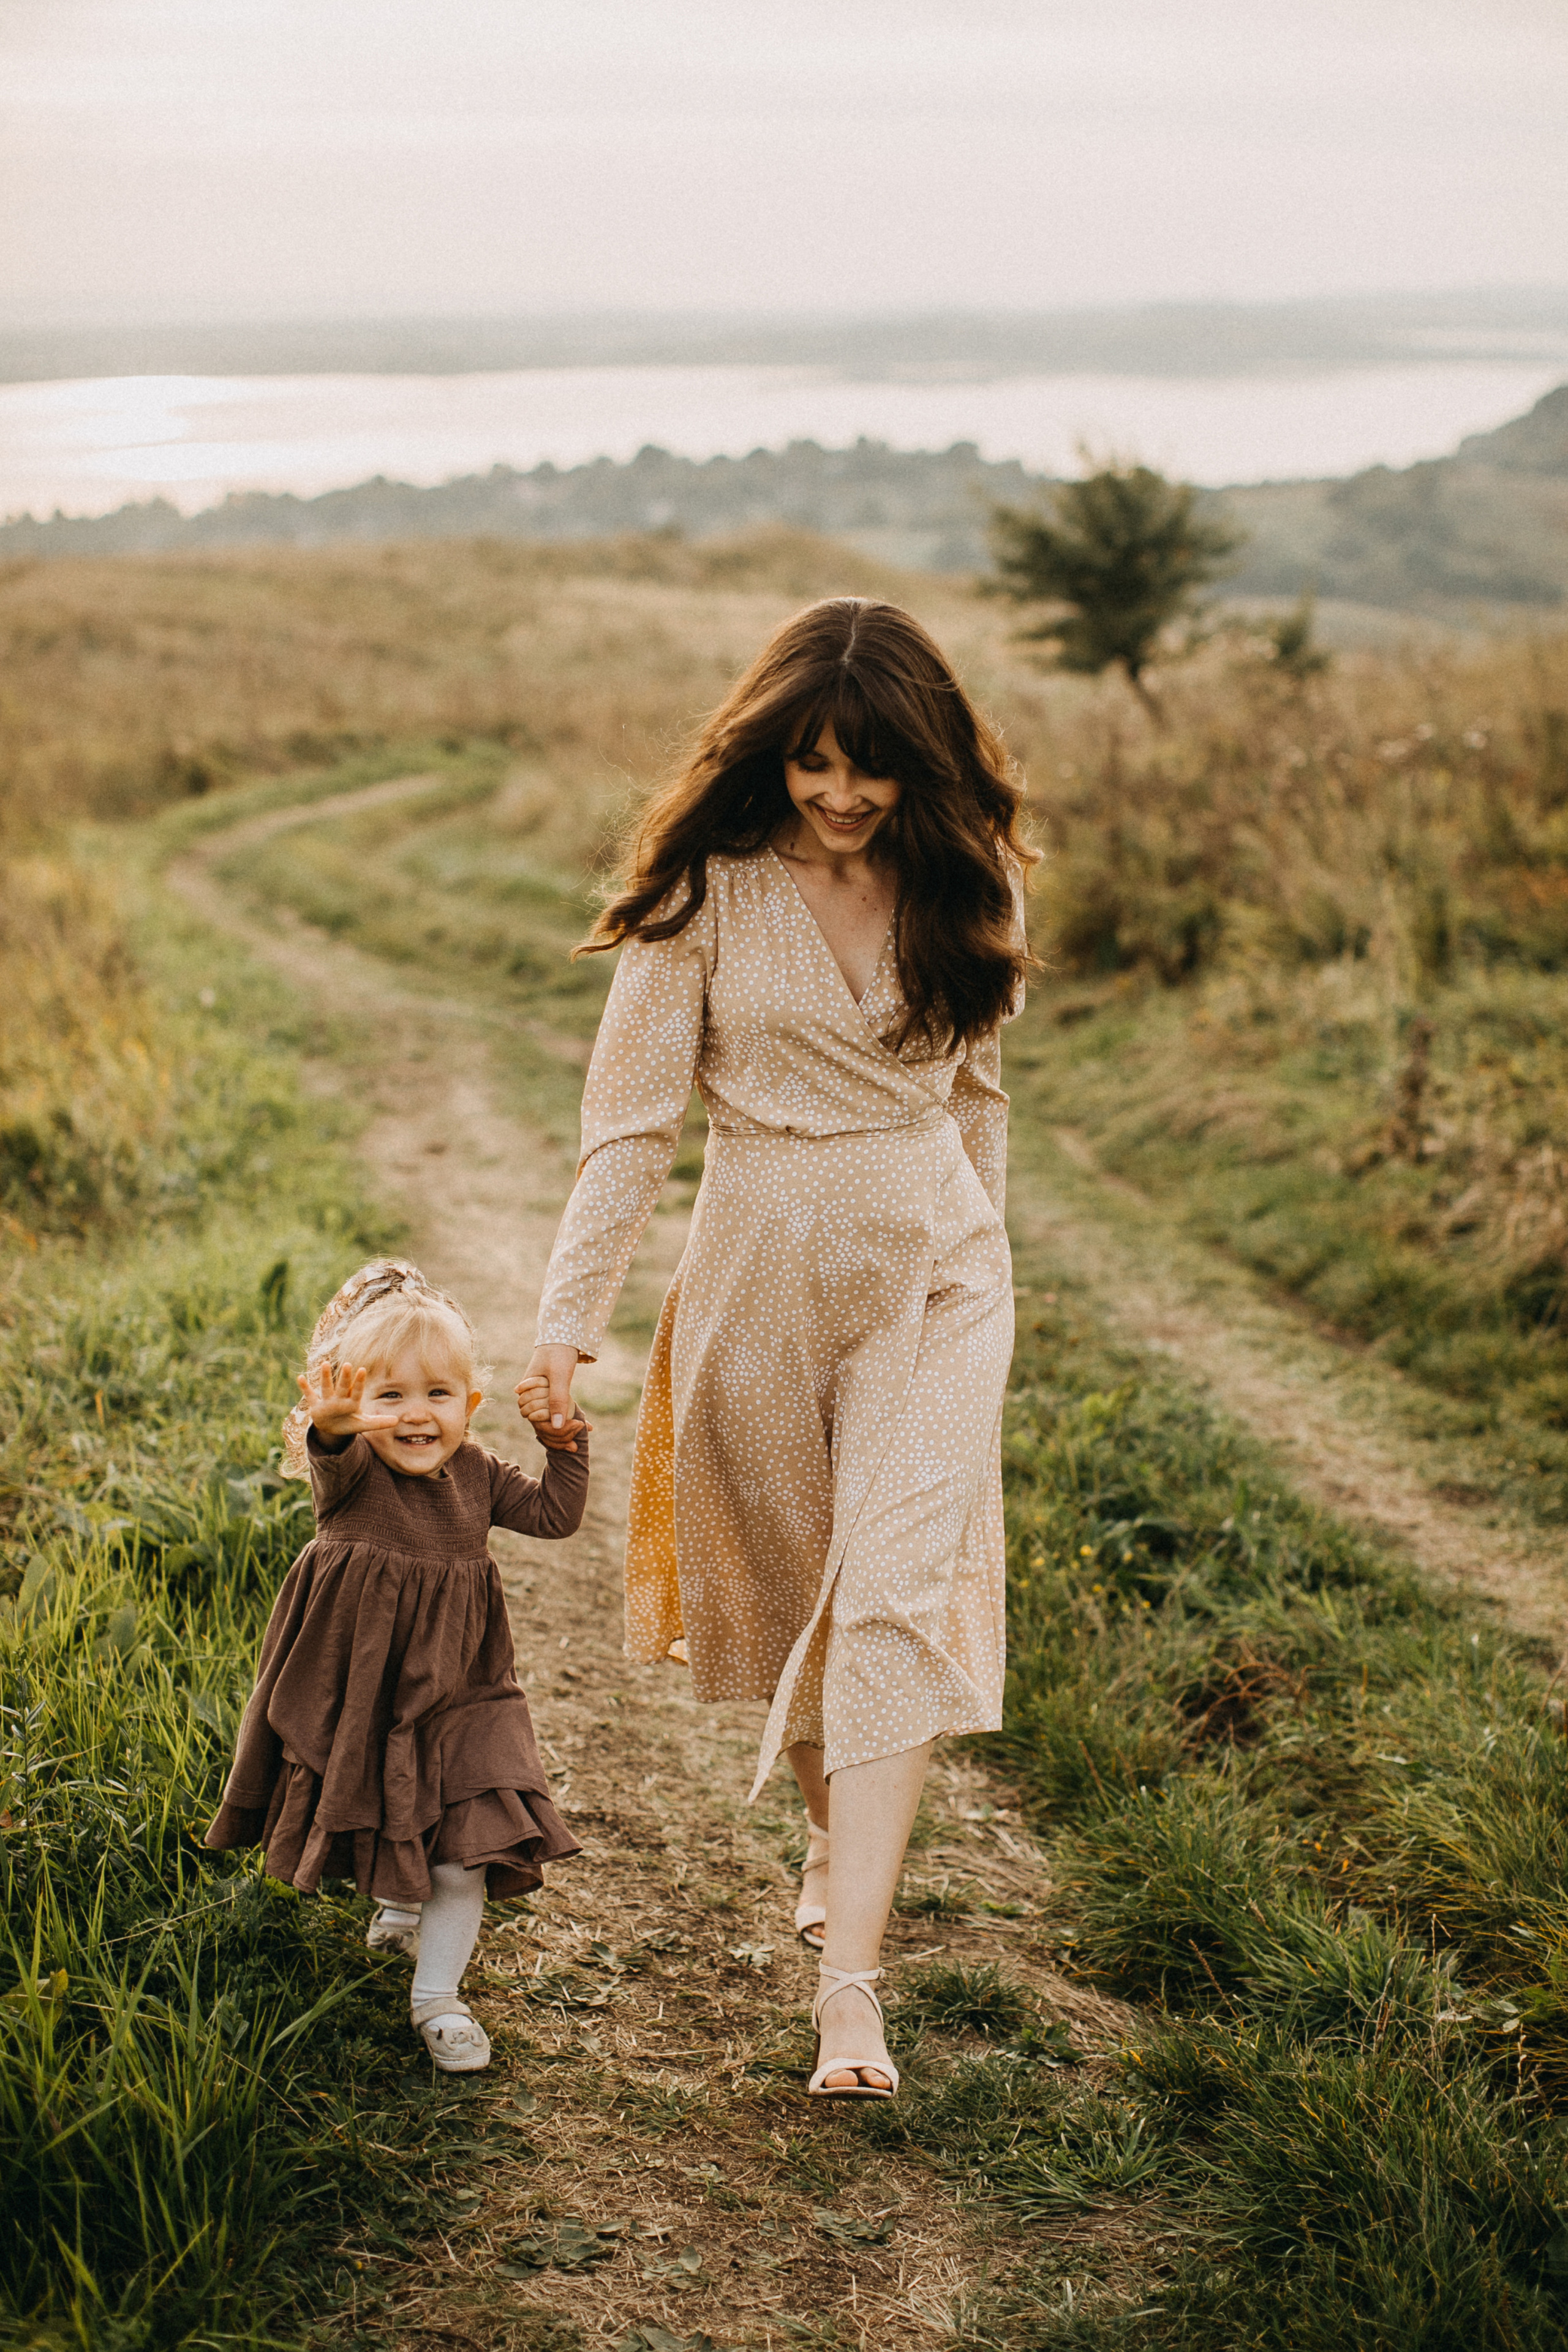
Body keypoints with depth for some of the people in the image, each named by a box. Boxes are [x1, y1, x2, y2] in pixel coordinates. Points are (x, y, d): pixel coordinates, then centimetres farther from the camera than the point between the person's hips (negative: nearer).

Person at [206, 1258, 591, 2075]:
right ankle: (397, 1902, 50)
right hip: (356, 1695, -2)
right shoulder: (349, 1475, -16)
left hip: (453, 1697, 2)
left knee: (463, 1851, -6)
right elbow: (334, 1458, -40)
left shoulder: (474, 1476, -1)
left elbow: (555, 1512, 8)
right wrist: (329, 1423, -63)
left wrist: (564, 1437, -4)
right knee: (380, 1836, 17)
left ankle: (437, 1994, 9)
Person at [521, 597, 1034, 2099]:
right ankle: (833, 1827, 43)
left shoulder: (966, 880, 0)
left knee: (898, 1596, -11)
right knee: (783, 1586, 14)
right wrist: (570, 1315, -16)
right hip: (760, 1268, 0)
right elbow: (631, 1115, -9)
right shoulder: (709, 890, -8)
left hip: (935, 1267, 1)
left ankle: (848, 1977, -12)